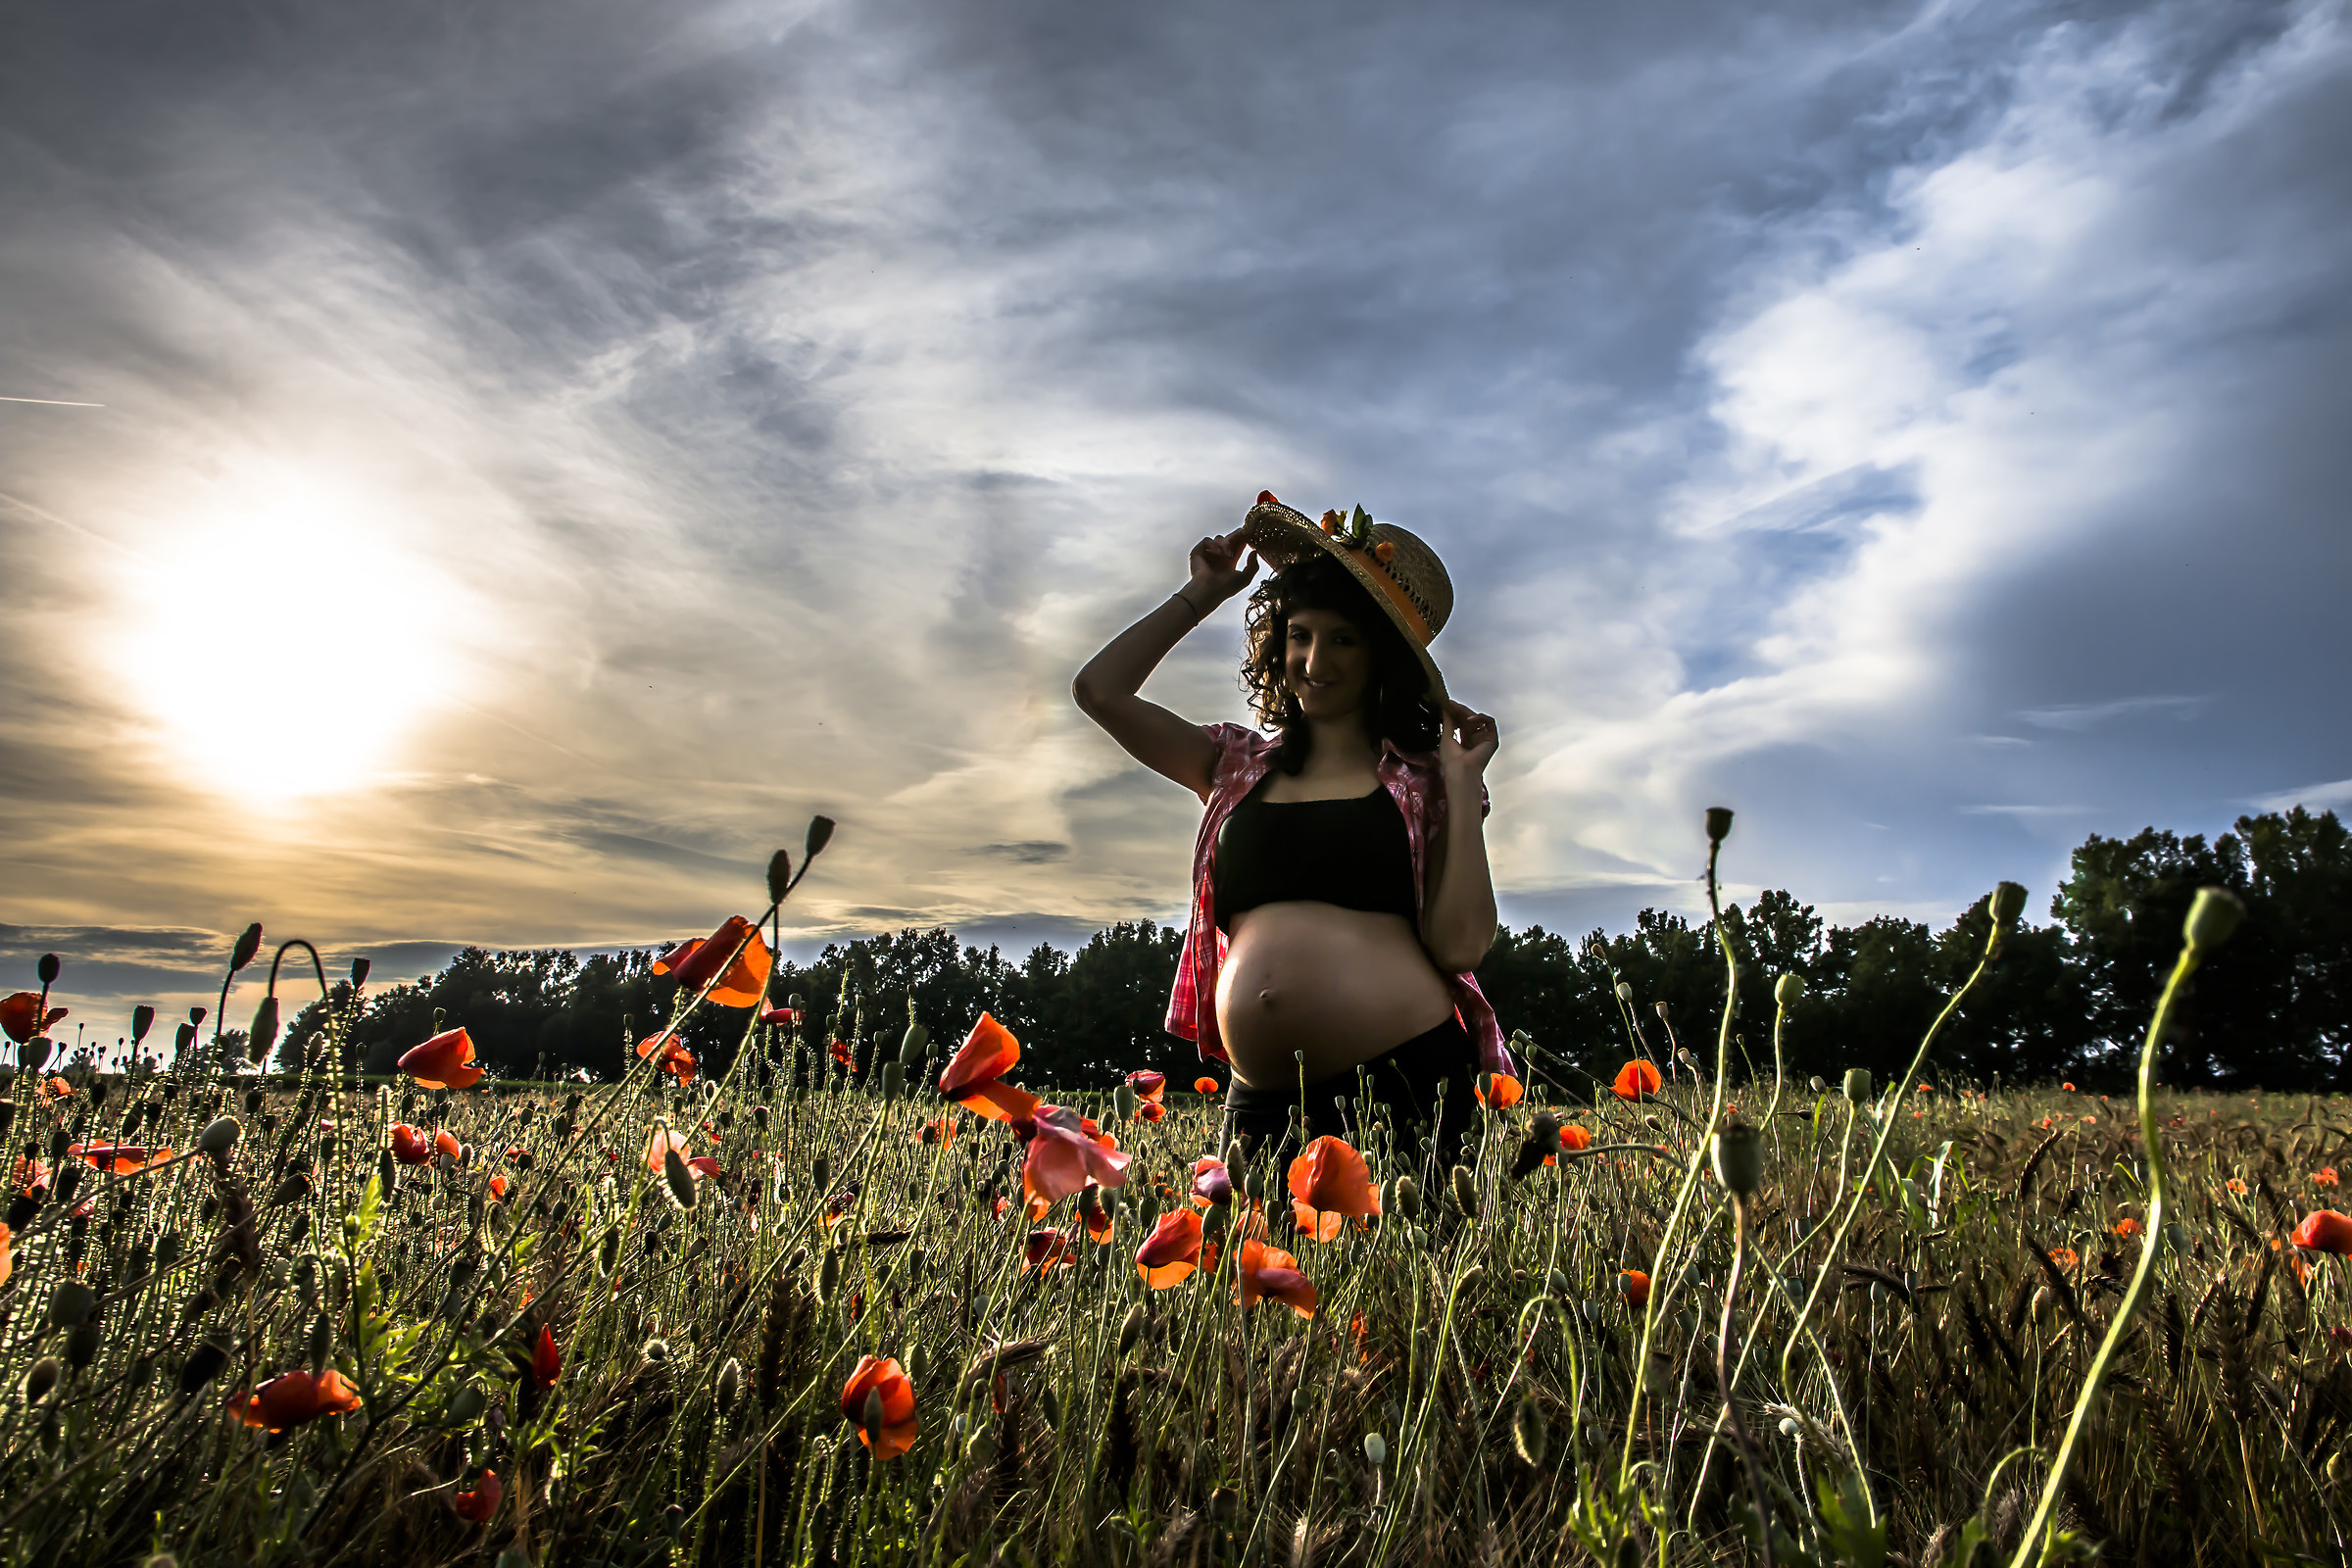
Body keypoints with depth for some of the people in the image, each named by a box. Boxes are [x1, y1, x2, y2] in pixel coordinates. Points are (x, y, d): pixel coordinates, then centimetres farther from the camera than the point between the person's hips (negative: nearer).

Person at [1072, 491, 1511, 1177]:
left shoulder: (1417, 779, 4)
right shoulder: (1240, 764, 14)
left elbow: (1460, 945, -5)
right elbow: (1100, 690, 11)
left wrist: (1464, 784, -6)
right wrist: (1201, 593, 15)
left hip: (1404, 1078, -3)